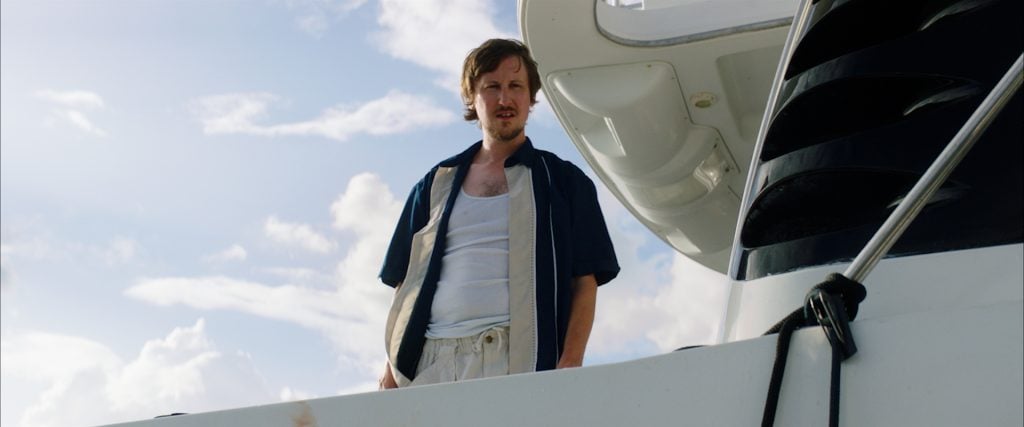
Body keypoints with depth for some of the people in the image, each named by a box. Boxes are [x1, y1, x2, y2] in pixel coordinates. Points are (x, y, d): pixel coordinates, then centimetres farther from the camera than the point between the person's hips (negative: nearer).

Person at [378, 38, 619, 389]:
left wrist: (569, 367, -7)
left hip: (518, 362, -2)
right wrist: (392, 367, 8)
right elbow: (405, 285, 19)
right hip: (427, 364, 2)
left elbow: (584, 282, 5)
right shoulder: (435, 185, 20)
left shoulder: (563, 181, 13)